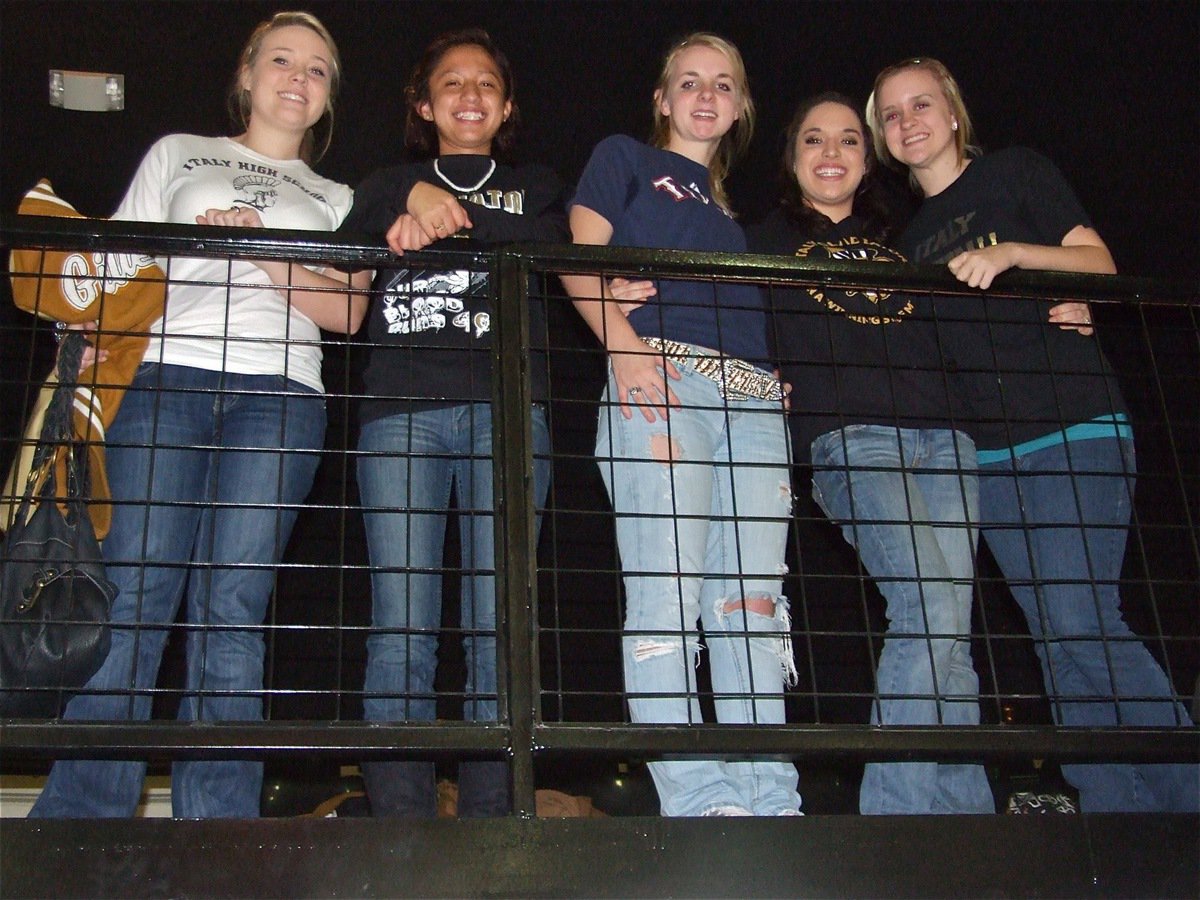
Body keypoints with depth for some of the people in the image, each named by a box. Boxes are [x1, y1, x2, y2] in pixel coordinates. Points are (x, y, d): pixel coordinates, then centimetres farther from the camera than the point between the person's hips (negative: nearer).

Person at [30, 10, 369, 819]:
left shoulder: (336, 199, 25)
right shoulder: (179, 155, 24)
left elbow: (348, 312, 10)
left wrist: (265, 254, -4)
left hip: (280, 393, 0)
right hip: (167, 379, 0)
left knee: (232, 609, -9)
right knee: (133, 596, -11)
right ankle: (80, 820, -9)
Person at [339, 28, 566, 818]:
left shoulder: (535, 186, 26)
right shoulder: (388, 188, 27)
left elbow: (550, 245, 2)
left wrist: (446, 220, -10)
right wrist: (420, 196, -11)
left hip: (507, 407, 0)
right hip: (401, 410, 0)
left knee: (500, 626, -7)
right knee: (401, 626, -10)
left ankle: (492, 825, -5)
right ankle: (399, 826, -9)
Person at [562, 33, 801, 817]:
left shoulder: (737, 203, 32)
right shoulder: (626, 160, 18)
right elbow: (582, 259, 4)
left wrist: (782, 381, 9)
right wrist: (625, 345, -12)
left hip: (754, 397, 5)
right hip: (661, 377, -5)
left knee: (754, 598, -4)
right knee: (668, 588, -15)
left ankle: (771, 801, -6)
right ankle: (698, 800, -17)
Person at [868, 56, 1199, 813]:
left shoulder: (1016, 173, 6)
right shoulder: (911, 237, 21)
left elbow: (1098, 261, -2)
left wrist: (1012, 252, -17)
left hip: (1074, 426, -6)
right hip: (991, 449, 6)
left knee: (1079, 619, -17)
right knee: (1056, 637, 1)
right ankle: (1121, 811, 3)